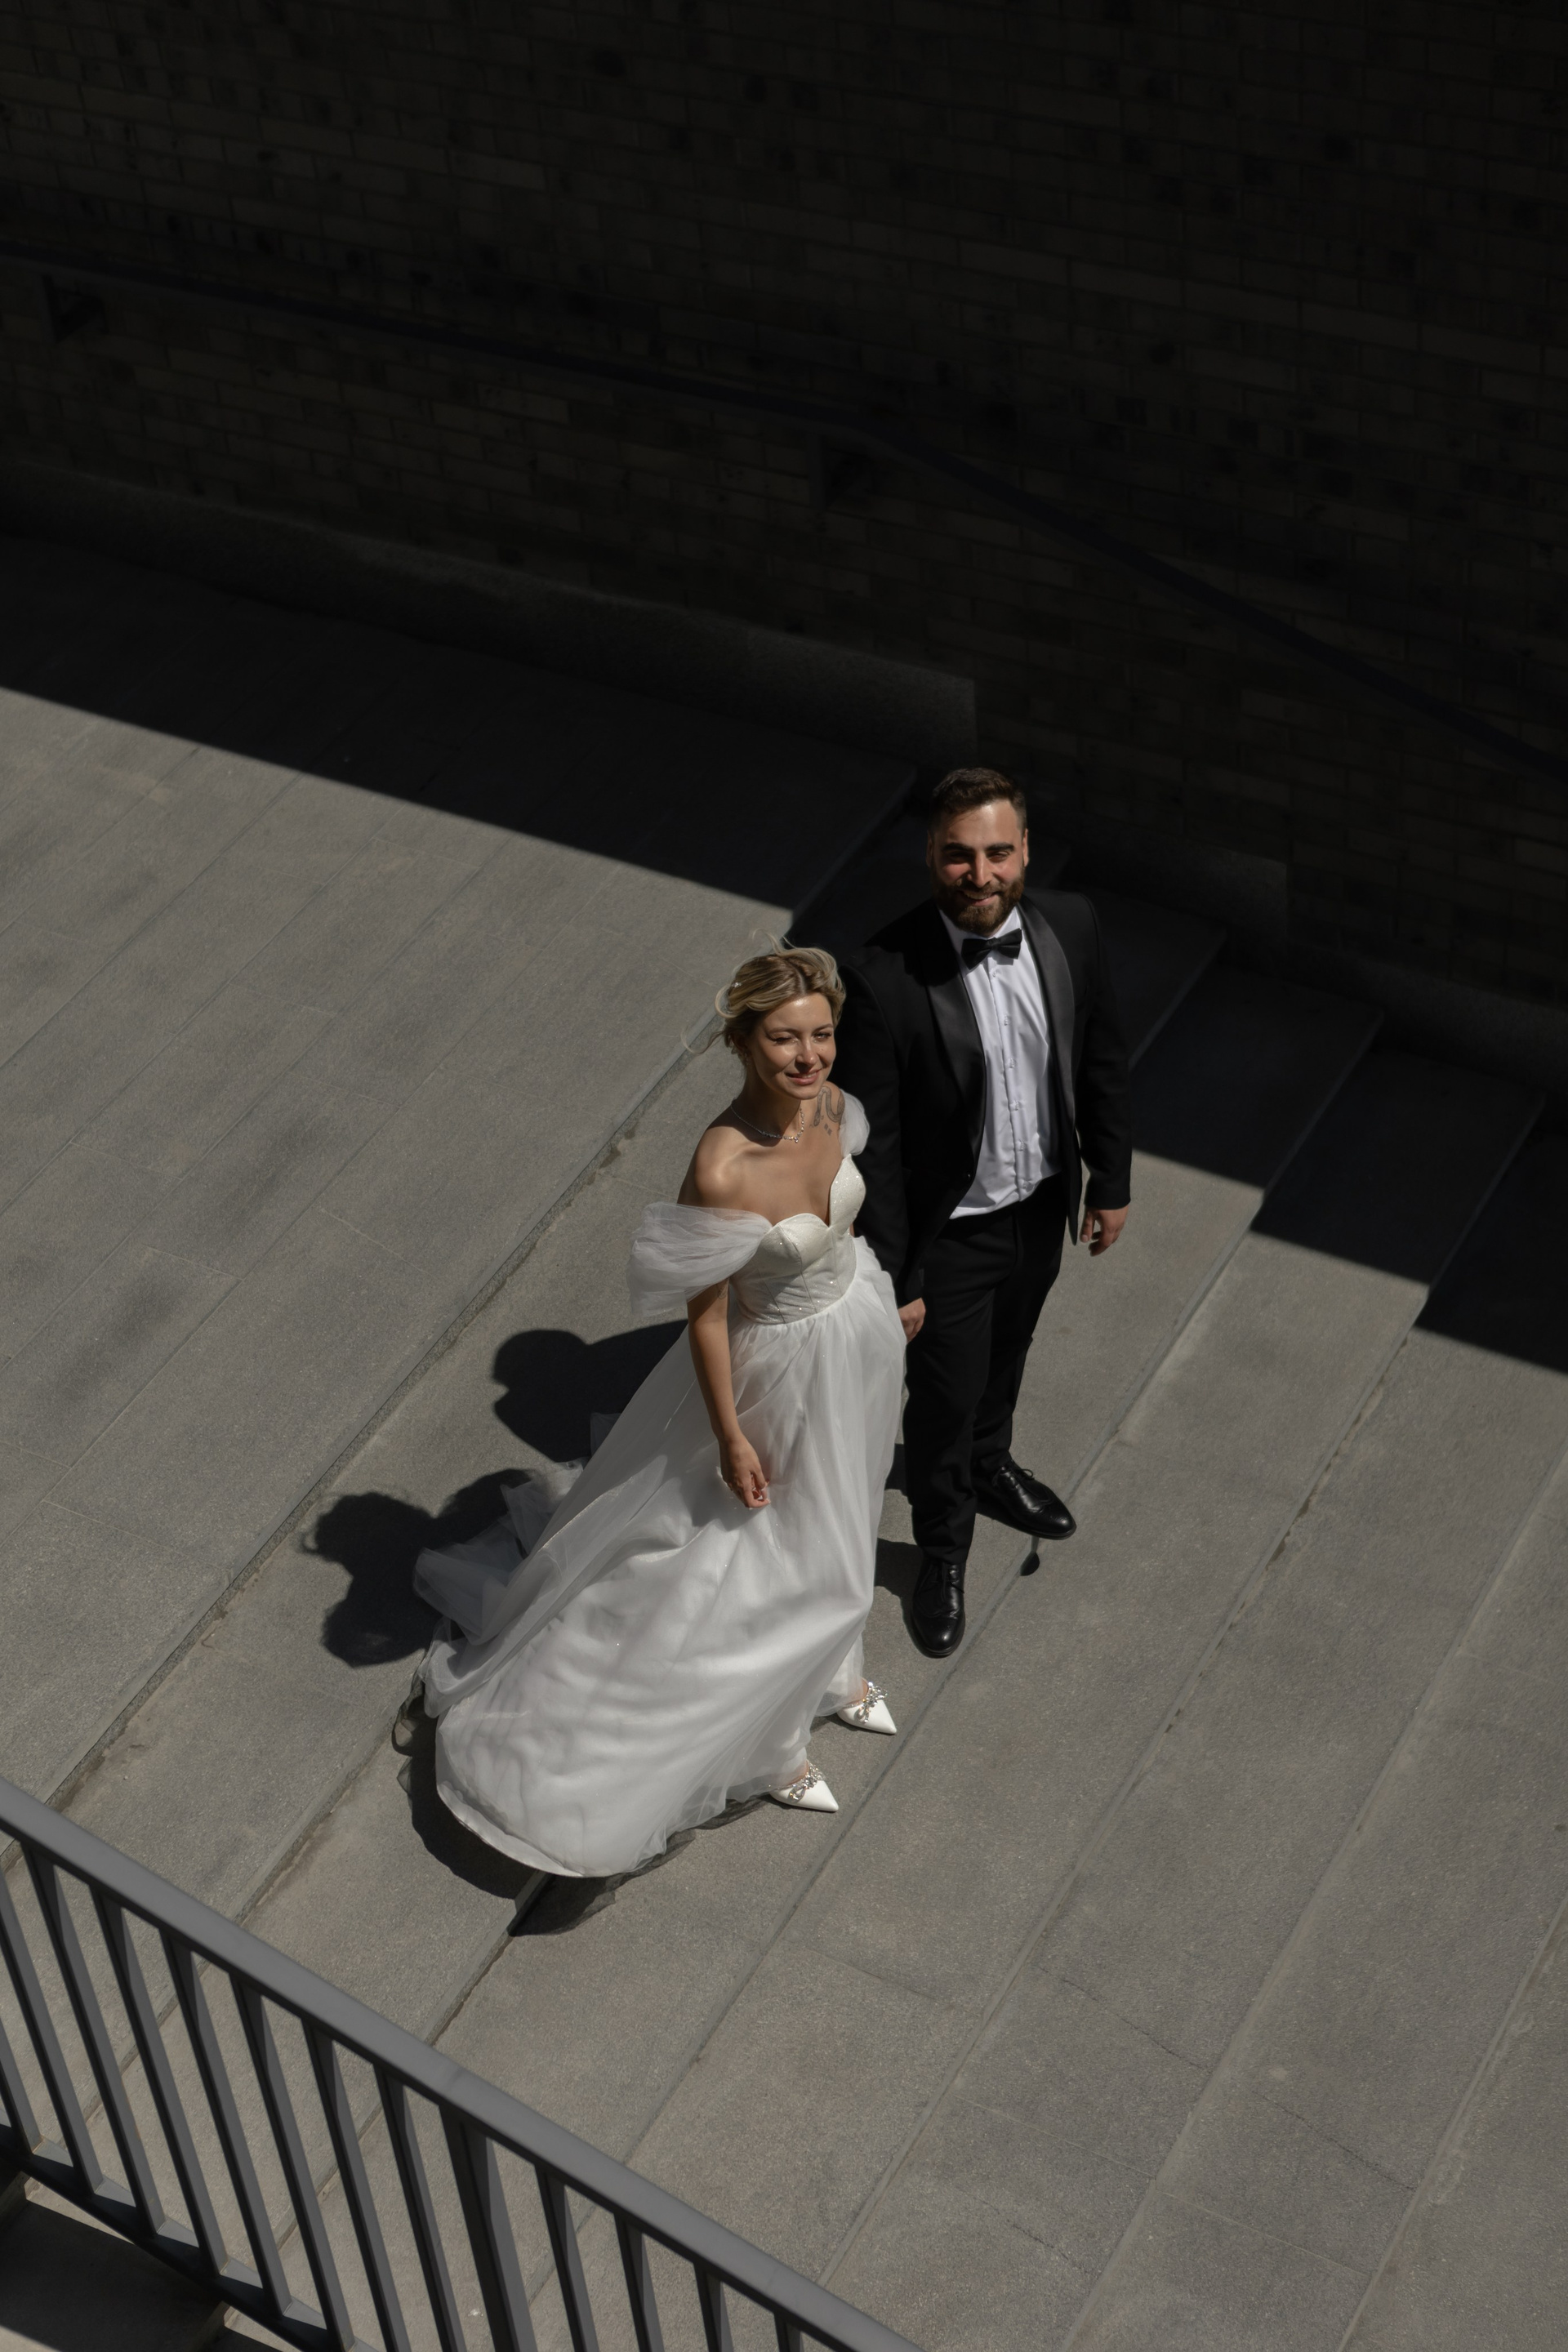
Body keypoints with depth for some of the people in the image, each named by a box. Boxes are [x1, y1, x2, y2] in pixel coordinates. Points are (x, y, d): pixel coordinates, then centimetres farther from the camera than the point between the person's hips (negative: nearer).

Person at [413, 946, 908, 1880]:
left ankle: (825, 1663, 61)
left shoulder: (829, 1103, -17)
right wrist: (732, 1438, -15)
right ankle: (761, 1744, 42)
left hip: (860, 1325, 7)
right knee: (778, 1552, 15)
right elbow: (704, 1317, -24)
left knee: (837, 1515, 31)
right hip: (785, 1365, -7)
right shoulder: (723, 1171, -37)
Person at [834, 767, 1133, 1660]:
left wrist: (1112, 1180, 6)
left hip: (1044, 1203, 5)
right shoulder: (884, 979, -31)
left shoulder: (1071, 927, -16)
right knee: (945, 1394, 15)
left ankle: (989, 1462, 62)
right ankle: (944, 1550, 43)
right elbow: (872, 1147, -24)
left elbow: (1103, 1059, 0)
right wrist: (891, 1279, -19)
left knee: (1007, 1353, 31)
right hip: (949, 1229, -5)